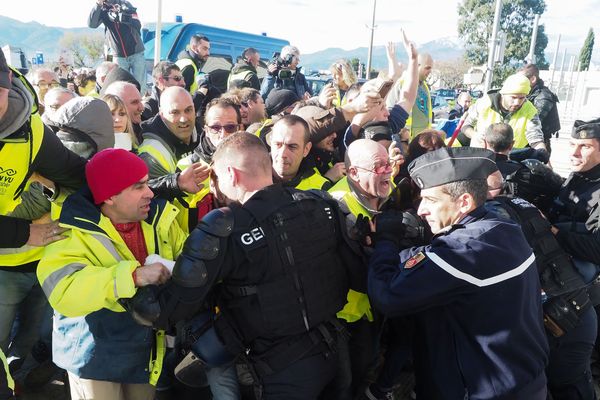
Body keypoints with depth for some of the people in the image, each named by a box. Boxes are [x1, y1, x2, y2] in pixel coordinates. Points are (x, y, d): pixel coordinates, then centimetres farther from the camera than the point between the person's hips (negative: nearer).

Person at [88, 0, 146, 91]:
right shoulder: (103, 10, 2)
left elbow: (138, 25, -12)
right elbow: (91, 24, -13)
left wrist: (120, 13, -23)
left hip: (136, 54, -1)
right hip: (119, 56, 1)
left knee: (140, 85, -5)